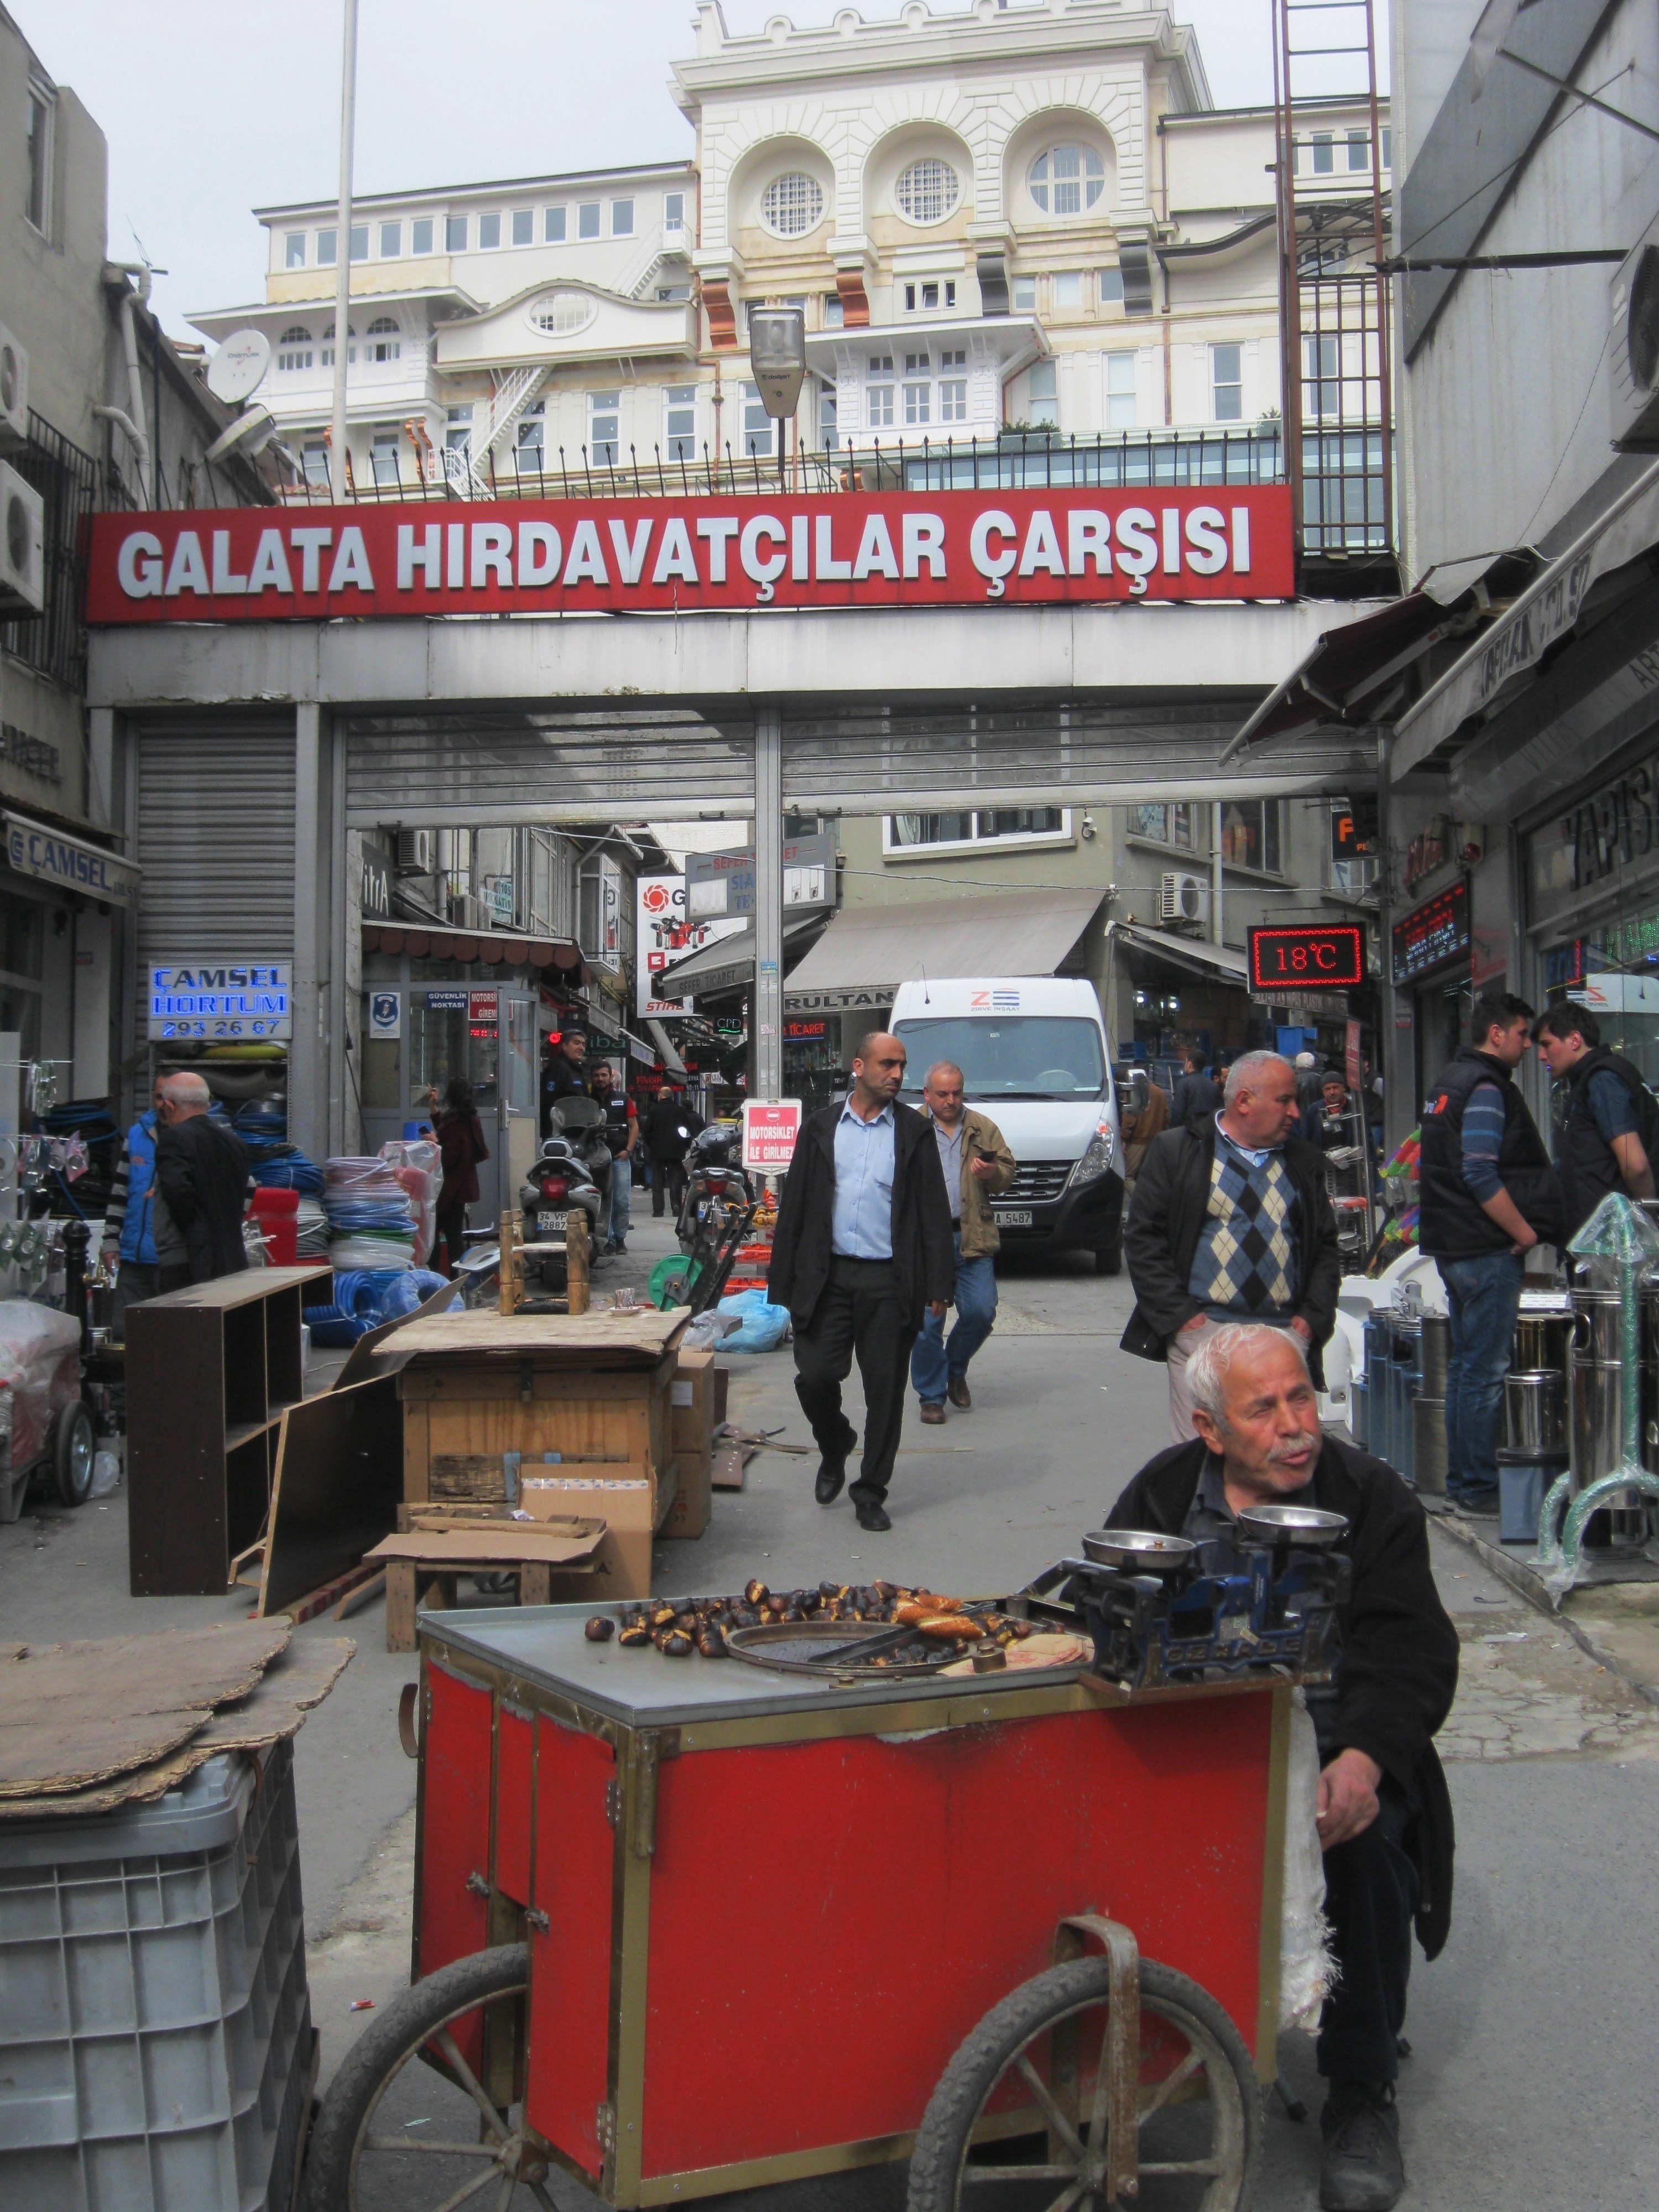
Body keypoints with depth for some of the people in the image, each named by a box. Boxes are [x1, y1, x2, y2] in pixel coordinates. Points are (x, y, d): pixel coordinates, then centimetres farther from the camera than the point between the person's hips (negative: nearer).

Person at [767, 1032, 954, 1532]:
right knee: (814, 1376, -3)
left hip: (889, 1282, 0)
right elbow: (795, 1203, 6)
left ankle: (871, 1492, 17)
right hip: (829, 1276, 1)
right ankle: (834, 1449, 28)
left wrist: (937, 1285, -4)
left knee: (885, 1391, 3)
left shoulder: (914, 1131, 5)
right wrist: (786, 1280, 0)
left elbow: (933, 1210, 3)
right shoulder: (821, 1126, 7)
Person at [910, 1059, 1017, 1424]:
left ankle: (956, 1368, 24)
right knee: (927, 1322, -1)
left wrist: (993, 1173, -7)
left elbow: (1009, 1172, 16)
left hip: (972, 1239, 2)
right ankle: (931, 1396, 12)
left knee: (981, 1312, -4)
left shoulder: (983, 1129, 14)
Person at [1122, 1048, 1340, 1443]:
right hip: (1203, 1330, -3)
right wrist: (1177, 1314, -7)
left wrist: (1313, 1317, 4)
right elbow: (1142, 1238, 0)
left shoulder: (1305, 1162, 15)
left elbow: (1326, 1245, 18)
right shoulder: (1178, 1150, 3)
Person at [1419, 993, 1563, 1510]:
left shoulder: (1447, 1082, 16)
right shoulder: (1485, 1088, -15)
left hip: (1451, 1246, 10)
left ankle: (1460, 1477, 22)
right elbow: (1481, 1175, -24)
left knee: (1465, 1363, 15)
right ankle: (1480, 1485, 0)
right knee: (1487, 1369, -5)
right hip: (1486, 1248, -10)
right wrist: (1524, 1230, -15)